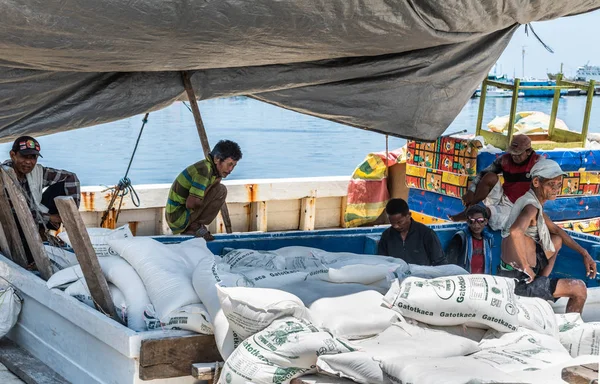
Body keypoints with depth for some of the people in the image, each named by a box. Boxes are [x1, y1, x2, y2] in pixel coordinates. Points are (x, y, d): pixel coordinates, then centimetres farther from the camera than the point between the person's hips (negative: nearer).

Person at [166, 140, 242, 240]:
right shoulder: (205, 169, -19)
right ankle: (196, 226, -8)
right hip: (179, 218, -10)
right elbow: (191, 204, -25)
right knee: (220, 190, -14)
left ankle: (188, 229, 15)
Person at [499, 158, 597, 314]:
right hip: (519, 281, -10)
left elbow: (555, 229, 23)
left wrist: (584, 253, 17)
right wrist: (527, 268, -30)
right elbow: (515, 231, -43)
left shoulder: (530, 201, 9)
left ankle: (541, 281, 22)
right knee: (579, 288, -2)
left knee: (557, 240, 28)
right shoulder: (532, 207, -21)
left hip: (510, 270, 10)